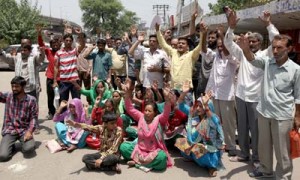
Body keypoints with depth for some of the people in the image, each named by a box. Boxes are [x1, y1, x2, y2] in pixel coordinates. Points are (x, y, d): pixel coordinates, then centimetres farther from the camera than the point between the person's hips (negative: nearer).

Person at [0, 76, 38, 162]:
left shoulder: (31, 100, -4)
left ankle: (24, 142, 8)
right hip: (10, 130, 1)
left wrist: (29, 131, -17)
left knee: (28, 149, -28)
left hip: (24, 130, -1)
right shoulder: (8, 96, 3)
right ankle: (11, 145, 16)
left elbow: (34, 117, -5)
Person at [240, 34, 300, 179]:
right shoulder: (267, 62, -1)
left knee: (282, 149, 8)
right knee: (264, 145, 20)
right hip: (264, 112, 4)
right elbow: (252, 59, -20)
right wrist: (245, 48, -41)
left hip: (282, 116, -4)